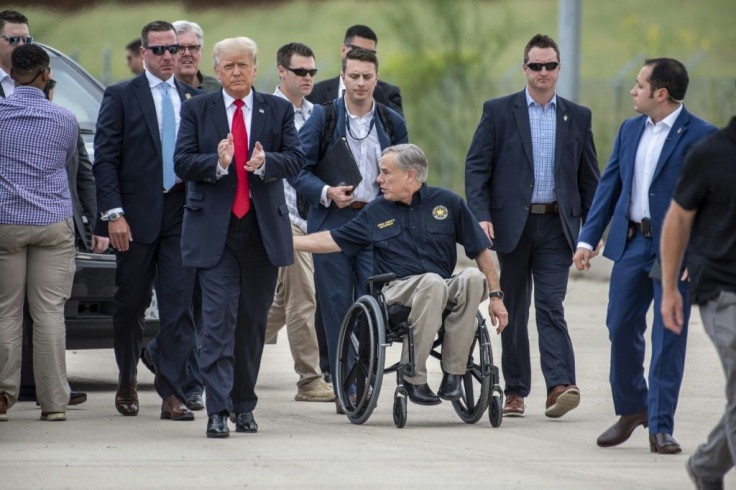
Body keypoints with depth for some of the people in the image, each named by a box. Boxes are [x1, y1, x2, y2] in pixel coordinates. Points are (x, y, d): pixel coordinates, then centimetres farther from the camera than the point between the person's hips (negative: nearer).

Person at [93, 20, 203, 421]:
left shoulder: (193, 98, 11)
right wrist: (113, 213, -12)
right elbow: (105, 159, -4)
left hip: (181, 212, 2)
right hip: (137, 216, -2)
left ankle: (172, 395, -4)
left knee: (179, 305, -4)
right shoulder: (120, 97, 1)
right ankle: (127, 381, 28)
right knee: (130, 302, 8)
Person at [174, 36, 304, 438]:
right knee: (219, 319, -11)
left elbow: (295, 159, 0)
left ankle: (244, 405, 20)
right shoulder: (197, 110, 6)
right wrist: (218, 162, -22)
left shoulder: (278, 110, 9)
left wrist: (265, 163, -20)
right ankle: (218, 411, -14)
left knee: (253, 322, 9)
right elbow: (182, 163, -3)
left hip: (263, 228, 2)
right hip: (215, 231, -2)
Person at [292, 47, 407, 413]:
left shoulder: (392, 123, 10)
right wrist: (327, 192, -15)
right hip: (331, 220, -1)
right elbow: (300, 170, 1)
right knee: (336, 307, 0)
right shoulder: (322, 117, 3)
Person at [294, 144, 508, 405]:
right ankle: (414, 377, -31)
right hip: (397, 290, -1)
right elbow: (333, 240, 17)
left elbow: (481, 251, 10)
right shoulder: (376, 212, 14)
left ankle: (453, 372, -28)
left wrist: (495, 296, 4)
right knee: (433, 281, -37)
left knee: (474, 277, -33)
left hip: (444, 293, 1)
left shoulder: (447, 203, 9)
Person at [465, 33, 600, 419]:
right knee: (514, 310, 6)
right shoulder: (498, 112, 4)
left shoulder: (577, 117, 9)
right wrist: (480, 215, -12)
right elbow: (476, 166, 0)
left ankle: (560, 385, -20)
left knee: (551, 306, -11)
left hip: (556, 226, 0)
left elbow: (589, 177, 12)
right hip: (512, 224, 0)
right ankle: (515, 391, 13)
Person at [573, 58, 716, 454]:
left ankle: (660, 427, 5)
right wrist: (588, 239, 5)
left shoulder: (700, 136, -8)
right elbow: (609, 185, 13)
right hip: (631, 243, 6)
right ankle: (631, 409, 27)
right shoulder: (630, 130, 10)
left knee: (668, 339, -2)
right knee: (621, 329, 8)